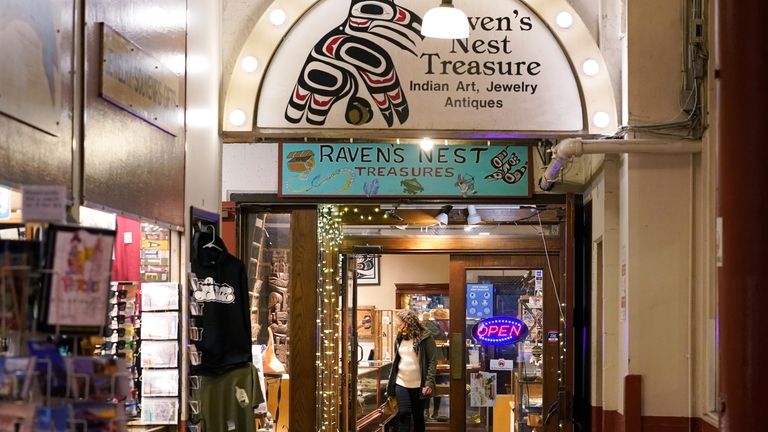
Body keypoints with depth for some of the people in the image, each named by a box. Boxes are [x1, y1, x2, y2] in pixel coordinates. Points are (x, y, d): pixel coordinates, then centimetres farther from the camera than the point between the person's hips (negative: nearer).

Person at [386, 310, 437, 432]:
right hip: (401, 383, 3)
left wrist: (429, 383, -18)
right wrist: (391, 383, 11)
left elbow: (432, 361, -10)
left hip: (419, 385, -3)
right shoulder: (400, 338, 8)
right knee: (404, 414, -7)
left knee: (418, 416, 6)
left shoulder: (425, 337, -8)